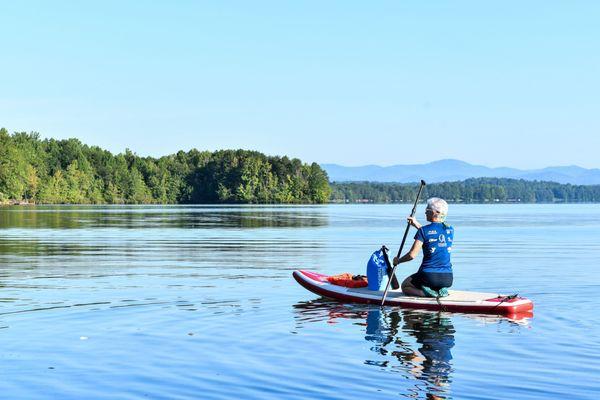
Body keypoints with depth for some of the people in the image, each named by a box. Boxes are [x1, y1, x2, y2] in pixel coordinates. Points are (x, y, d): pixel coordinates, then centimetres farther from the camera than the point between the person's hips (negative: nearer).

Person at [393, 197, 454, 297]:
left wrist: (398, 261, 6)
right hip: (447, 279, 5)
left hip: (428, 276, -5)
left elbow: (412, 255, -12)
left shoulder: (424, 230, -11)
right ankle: (441, 290, 5)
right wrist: (417, 225, 27)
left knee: (405, 286, 23)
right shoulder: (450, 230, 5)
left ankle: (426, 292, -6)